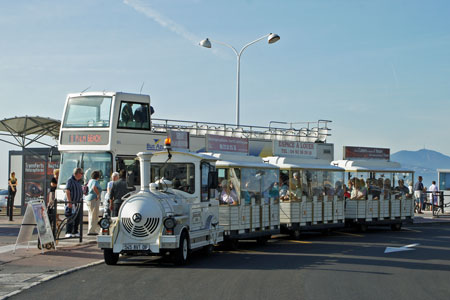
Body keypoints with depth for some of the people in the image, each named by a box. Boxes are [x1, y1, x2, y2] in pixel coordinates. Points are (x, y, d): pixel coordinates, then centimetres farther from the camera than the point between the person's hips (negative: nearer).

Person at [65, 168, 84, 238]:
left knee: (77, 219, 10)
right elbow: (67, 191, -16)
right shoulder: (70, 180, -8)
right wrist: (69, 202, -22)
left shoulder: (78, 182, 18)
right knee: (71, 218, -10)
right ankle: (68, 233, -7)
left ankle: (75, 232, 17)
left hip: (78, 203, 9)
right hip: (72, 203, -9)